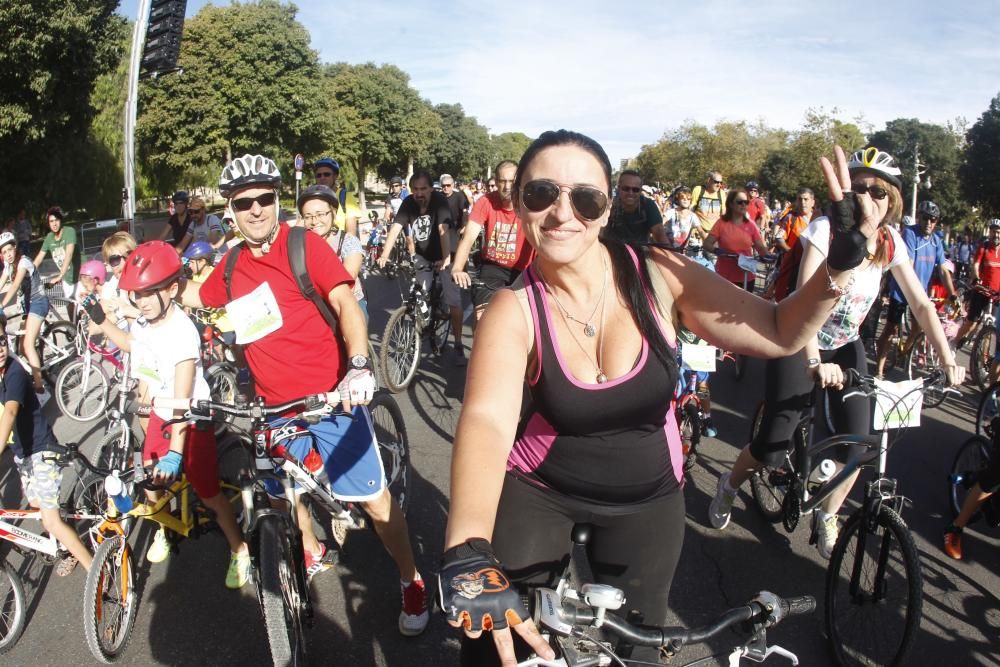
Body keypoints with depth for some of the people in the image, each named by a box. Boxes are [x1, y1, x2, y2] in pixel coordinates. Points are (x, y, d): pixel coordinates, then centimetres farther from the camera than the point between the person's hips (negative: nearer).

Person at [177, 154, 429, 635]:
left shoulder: (305, 245, -7)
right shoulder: (233, 265, 9)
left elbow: (347, 304, -19)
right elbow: (189, 299, 29)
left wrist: (358, 366, -34)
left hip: (330, 397, -5)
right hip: (274, 406, 6)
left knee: (374, 499, -3)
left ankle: (411, 580, 18)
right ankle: (311, 551, 49)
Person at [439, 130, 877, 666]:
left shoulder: (658, 276, -18)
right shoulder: (513, 310, -22)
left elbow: (777, 334, -12)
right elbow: (486, 419, -39)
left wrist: (840, 265, -31)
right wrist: (467, 555, -55)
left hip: (646, 497, 2)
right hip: (538, 488, -1)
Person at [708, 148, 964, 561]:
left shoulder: (890, 243, -7)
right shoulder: (825, 230, -23)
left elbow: (921, 304, -4)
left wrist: (947, 360, -13)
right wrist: (815, 362, -45)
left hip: (846, 347, 5)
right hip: (801, 344, -5)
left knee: (857, 445, -5)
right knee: (772, 448, -8)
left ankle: (827, 518, 21)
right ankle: (728, 488, 24)